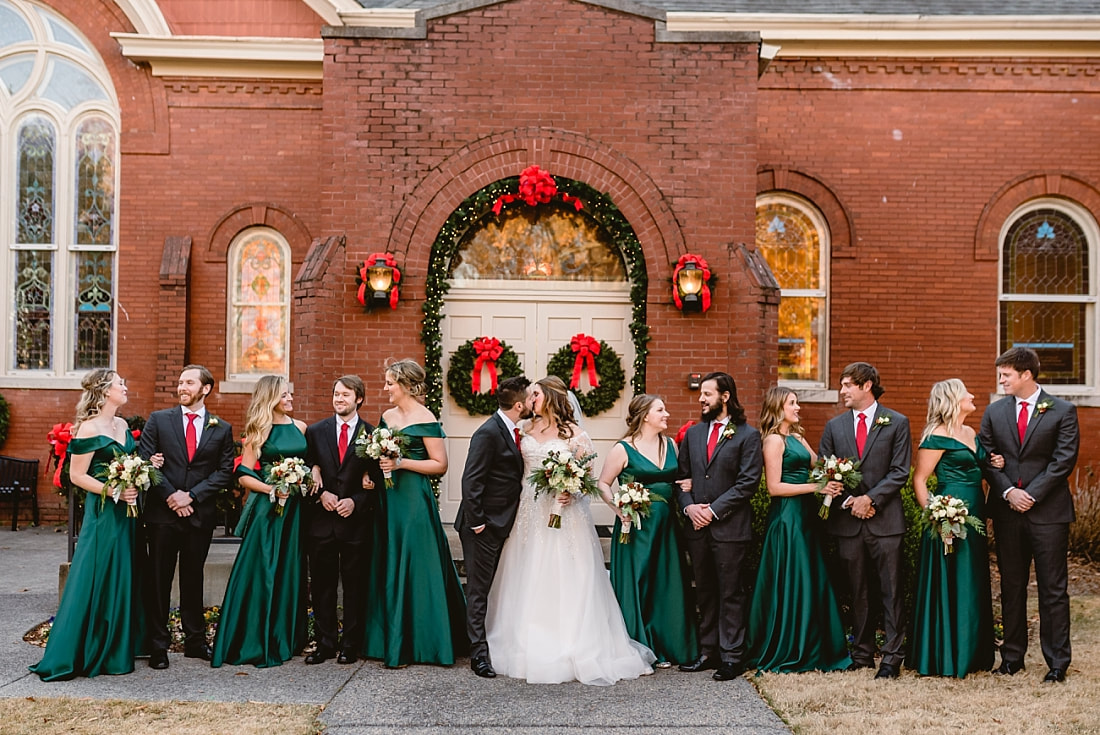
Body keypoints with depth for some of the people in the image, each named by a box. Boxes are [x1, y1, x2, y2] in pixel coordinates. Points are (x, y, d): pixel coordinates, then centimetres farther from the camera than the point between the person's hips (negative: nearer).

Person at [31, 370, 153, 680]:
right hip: (103, 512, -8)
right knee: (95, 581, -4)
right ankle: (71, 655, 6)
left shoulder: (123, 425, 11)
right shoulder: (89, 428, -12)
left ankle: (118, 648, 23)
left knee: (124, 579, 13)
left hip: (126, 510, 8)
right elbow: (77, 475, -14)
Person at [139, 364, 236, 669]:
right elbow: (144, 461, -2)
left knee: (193, 579, 11)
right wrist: (171, 495, -12)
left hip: (200, 514, 1)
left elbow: (225, 472, 1)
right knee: (159, 579, 4)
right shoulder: (158, 420, 4)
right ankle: (158, 646, 13)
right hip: (162, 512, -1)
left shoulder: (222, 429, 6)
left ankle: (195, 641, 21)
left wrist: (191, 495, -10)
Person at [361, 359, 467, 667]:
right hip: (388, 498, 7)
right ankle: (389, 639, 20)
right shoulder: (387, 416, 12)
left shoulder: (425, 419, -9)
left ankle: (413, 644, 8)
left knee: (414, 568, -2)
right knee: (387, 568, 10)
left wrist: (401, 463, -18)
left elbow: (440, 464, -12)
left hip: (414, 500, -7)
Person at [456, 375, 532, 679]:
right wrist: (476, 522, -19)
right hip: (484, 526, -9)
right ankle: (479, 653, 7)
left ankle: (496, 644, 26)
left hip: (501, 523, 9)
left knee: (493, 588, 16)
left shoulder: (510, 431, 9)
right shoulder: (488, 433, -18)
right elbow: (470, 481, -20)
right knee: (479, 590, 0)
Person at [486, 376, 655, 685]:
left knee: (564, 583, -3)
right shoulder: (526, 429, 10)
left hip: (563, 513, -4)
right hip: (530, 513, 4)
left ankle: (573, 650, 6)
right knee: (528, 583, 7)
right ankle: (528, 649, 17)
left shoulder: (573, 433, -3)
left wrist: (572, 492, -20)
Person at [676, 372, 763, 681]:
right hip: (697, 527, 5)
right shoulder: (693, 433, 13)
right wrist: (689, 506, -5)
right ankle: (708, 652, 22)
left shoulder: (747, 435, -3)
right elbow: (682, 476, 13)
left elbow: (748, 482, -10)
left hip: (730, 527, -5)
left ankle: (732, 657, 10)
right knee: (705, 593, 12)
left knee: (731, 594, 2)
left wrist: (713, 510, -13)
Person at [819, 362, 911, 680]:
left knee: (891, 590, -1)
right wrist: (848, 501, -6)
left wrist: (870, 498, -13)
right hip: (847, 521, 3)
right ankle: (862, 653, 19)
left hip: (885, 519, -3)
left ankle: (892, 657, 6)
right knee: (857, 591, 10)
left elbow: (900, 472, -4)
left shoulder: (896, 423, 2)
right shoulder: (834, 426, 11)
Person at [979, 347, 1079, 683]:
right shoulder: (994, 412, 9)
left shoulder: (1062, 411, -2)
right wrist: (1009, 491, -9)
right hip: (1007, 510, 4)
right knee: (1011, 587, 10)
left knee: (1053, 589, 2)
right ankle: (1012, 655, 19)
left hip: (1048, 511, -3)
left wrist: (1032, 494, -14)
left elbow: (1064, 459, -8)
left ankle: (1057, 662, 11)